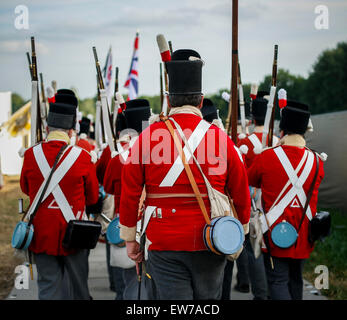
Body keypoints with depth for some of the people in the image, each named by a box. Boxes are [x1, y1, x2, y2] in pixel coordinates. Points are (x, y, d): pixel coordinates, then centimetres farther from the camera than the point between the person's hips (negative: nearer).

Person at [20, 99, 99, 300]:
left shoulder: (31, 155, -7)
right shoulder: (82, 157, -11)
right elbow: (93, 198, 1)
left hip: (42, 232, 1)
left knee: (48, 286, 7)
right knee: (77, 285, 13)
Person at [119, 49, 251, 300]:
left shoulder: (148, 137, -3)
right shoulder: (220, 138, -2)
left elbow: (130, 193, 0)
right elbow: (241, 194, 5)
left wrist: (130, 238, 11)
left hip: (163, 244, -1)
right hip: (210, 243, 1)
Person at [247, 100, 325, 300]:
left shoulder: (266, 158, -12)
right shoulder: (316, 161, -3)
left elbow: (250, 181, 6)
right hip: (303, 235, 4)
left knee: (278, 281, -1)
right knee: (296, 279, 19)